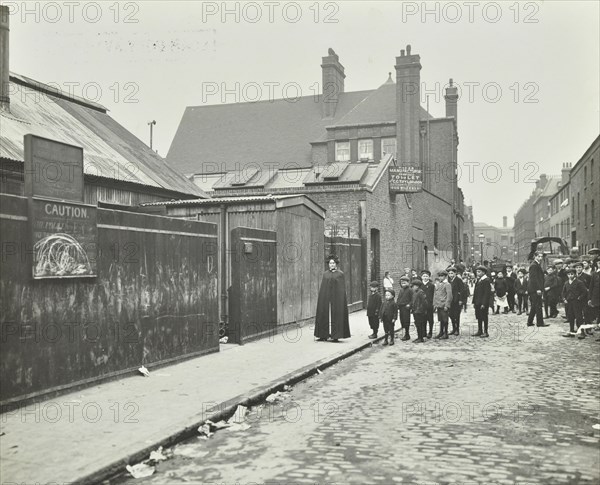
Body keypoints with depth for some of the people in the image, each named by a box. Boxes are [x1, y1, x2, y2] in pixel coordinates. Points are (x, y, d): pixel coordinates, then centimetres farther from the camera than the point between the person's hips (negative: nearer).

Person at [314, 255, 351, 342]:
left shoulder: (340, 274, 2)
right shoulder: (325, 274, 12)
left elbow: (342, 288, -1)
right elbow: (322, 288, 11)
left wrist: (341, 301, -8)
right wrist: (321, 298, 3)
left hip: (336, 298, -3)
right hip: (325, 298, 3)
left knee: (336, 315, -4)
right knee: (324, 315, 1)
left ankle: (336, 336, 1)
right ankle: (324, 335, 6)